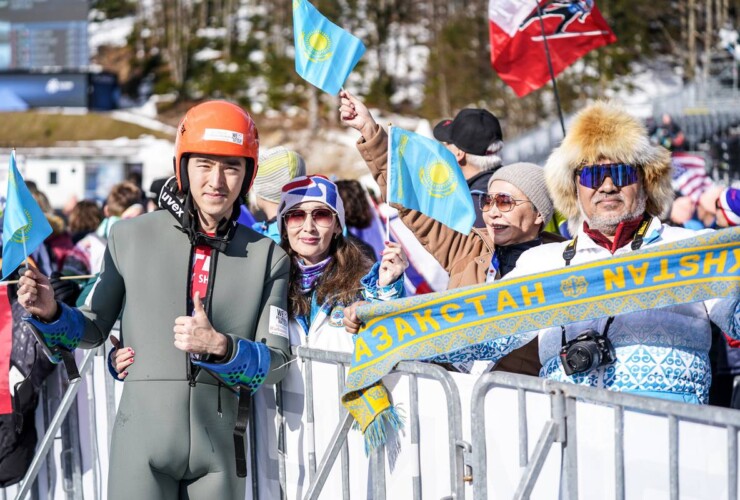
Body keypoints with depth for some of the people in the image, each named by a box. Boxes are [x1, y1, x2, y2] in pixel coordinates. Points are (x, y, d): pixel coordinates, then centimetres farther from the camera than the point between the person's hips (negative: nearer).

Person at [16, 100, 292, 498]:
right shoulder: (131, 237, 6)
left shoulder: (268, 258, 7)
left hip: (220, 449, 1)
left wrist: (219, 346, -16)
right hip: (142, 435, -1)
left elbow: (276, 363, 1)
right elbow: (95, 327, 14)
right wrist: (50, 313, -5)